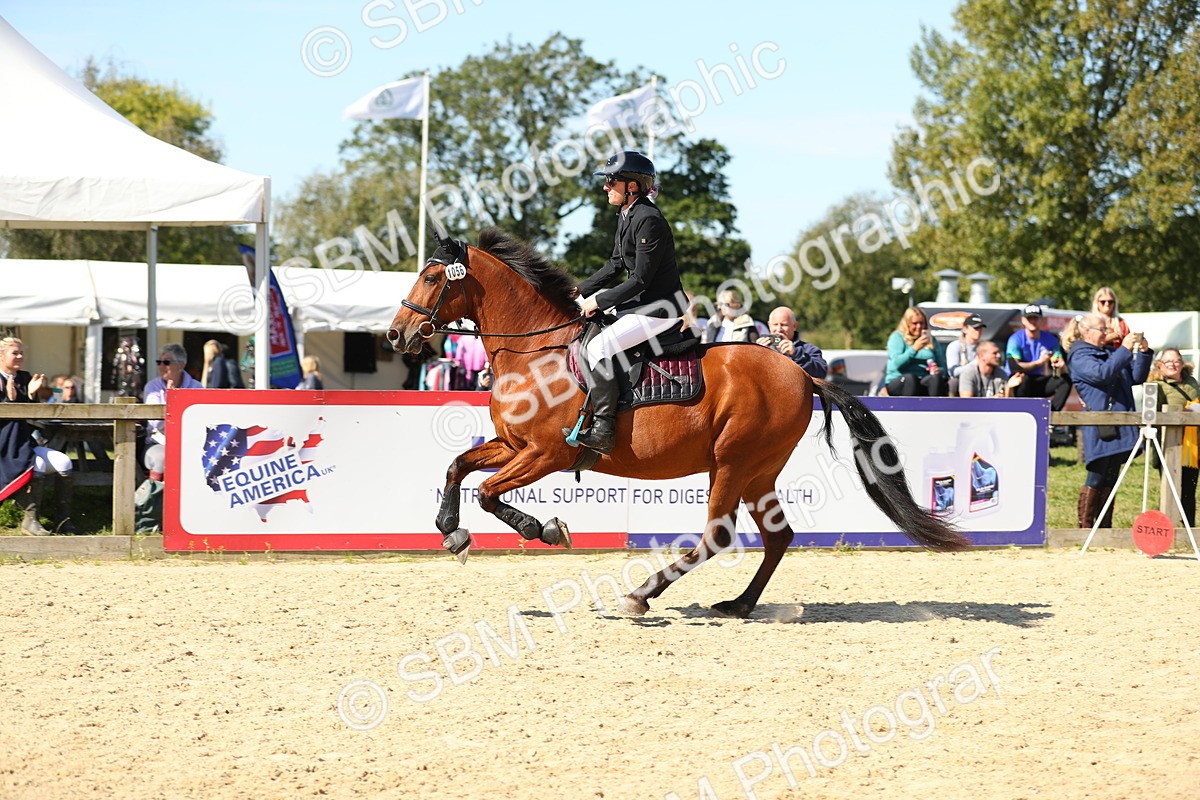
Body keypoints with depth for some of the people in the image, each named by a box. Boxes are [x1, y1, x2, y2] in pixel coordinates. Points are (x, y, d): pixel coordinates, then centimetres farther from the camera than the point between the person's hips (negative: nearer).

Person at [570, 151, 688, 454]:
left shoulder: (648, 220, -20)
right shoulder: (626, 215, 11)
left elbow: (641, 280, -22)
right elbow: (616, 266, 19)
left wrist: (599, 300, -15)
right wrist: (582, 293, 10)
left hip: (660, 309, -11)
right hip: (642, 303, 11)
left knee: (598, 346, -23)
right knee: (585, 332, 16)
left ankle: (602, 432, -23)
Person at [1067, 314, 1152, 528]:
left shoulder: (1109, 354, 22)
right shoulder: (1079, 357, -3)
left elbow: (1137, 377, 21)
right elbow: (1102, 374, -21)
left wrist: (1143, 353, 6)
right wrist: (1125, 349, -19)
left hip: (1120, 427, 8)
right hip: (1100, 428, -8)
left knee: (1110, 480, 9)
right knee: (1096, 478, -10)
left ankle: (1105, 528, 13)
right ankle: (1085, 528, -8)